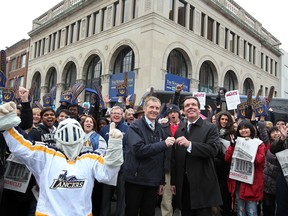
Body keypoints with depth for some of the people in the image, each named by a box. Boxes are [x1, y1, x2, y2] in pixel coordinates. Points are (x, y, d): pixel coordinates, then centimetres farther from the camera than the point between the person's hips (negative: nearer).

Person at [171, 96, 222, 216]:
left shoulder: (210, 128, -2)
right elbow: (175, 159, 13)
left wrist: (189, 144, -26)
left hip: (203, 185, -4)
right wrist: (173, 181, 11)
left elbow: (213, 150, -18)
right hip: (183, 185, 5)